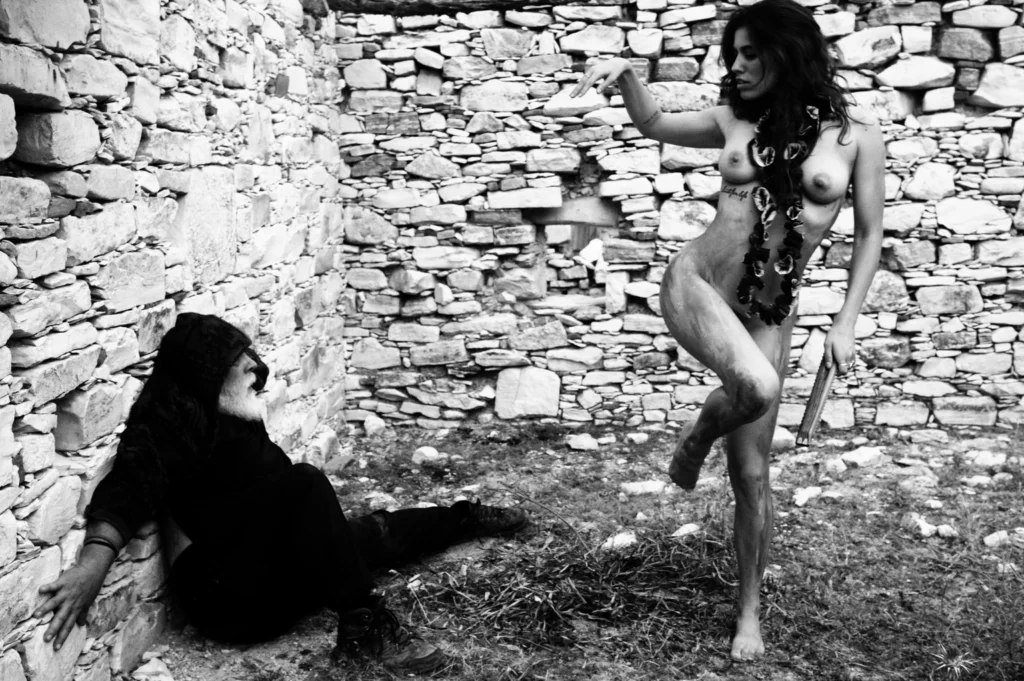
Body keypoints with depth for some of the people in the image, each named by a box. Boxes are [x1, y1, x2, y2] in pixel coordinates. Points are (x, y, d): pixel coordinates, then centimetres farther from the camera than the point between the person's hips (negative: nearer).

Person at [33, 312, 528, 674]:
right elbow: (128, 491, -34)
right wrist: (94, 562, -47)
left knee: (373, 534, 19)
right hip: (225, 595, -8)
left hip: (268, 573, 9)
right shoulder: (169, 425, -17)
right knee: (305, 484, -28)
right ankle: (363, 625, -27)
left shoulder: (232, 421, 6)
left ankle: (467, 518, 45)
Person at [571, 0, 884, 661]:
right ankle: (698, 434, 1)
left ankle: (750, 612, 23)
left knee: (752, 473, 4)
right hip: (695, 282, 0)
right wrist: (627, 74, 2)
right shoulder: (736, 120, 4)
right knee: (757, 385, -34)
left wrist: (846, 322, -2)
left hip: (769, 315, 0)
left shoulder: (856, 131, -3)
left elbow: (870, 233, 3)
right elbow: (654, 123, 20)